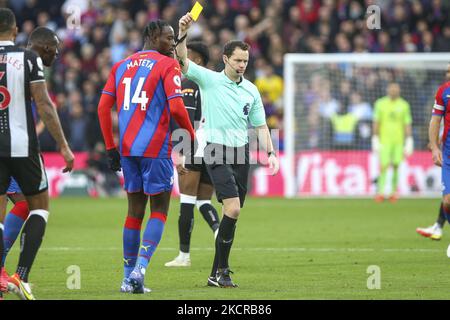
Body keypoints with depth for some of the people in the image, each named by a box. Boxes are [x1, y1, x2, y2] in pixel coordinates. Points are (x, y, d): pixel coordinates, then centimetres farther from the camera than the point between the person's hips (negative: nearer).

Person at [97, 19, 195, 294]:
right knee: (159, 210, 3)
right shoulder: (167, 65, -4)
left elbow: (104, 107, 10)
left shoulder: (121, 66, 14)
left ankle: (129, 276, 12)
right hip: (155, 148, -6)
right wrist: (191, 136, 0)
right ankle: (140, 268, -12)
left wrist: (111, 147, 13)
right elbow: (176, 107, -14)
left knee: (135, 210, 13)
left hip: (127, 148, 6)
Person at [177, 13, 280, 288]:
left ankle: (216, 273, 12)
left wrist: (271, 153, 3)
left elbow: (260, 126, 15)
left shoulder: (251, 90, 11)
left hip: (241, 153, 5)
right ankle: (222, 269, -11)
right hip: (217, 152, -5)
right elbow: (182, 59, -11)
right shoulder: (208, 79, 0)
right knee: (232, 209, -19)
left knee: (233, 213, 4)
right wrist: (183, 32, -27)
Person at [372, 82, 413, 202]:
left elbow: (407, 124, 7)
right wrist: (375, 140, 1)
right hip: (384, 139, -1)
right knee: (384, 166, -9)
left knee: (396, 166, 2)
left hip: (399, 140, 1)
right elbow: (376, 123, 5)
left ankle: (394, 192, 12)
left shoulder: (403, 105, 5)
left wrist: (409, 142, 2)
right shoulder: (381, 103, 3)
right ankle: (380, 191, -8)